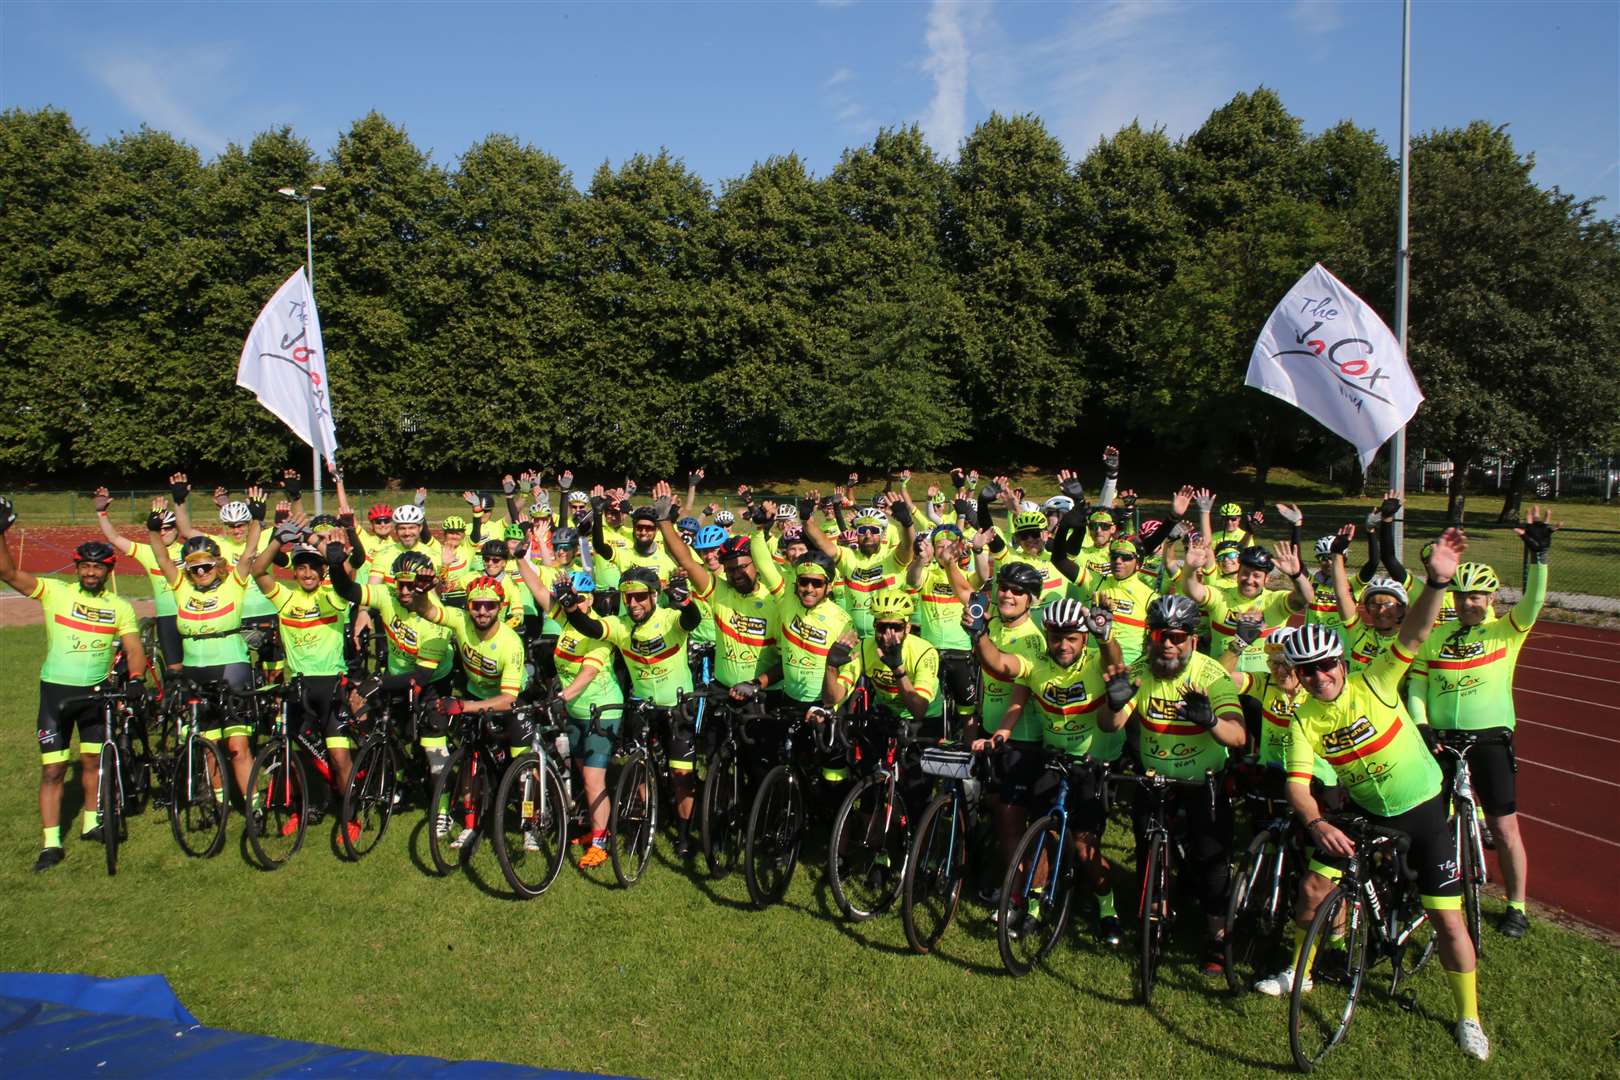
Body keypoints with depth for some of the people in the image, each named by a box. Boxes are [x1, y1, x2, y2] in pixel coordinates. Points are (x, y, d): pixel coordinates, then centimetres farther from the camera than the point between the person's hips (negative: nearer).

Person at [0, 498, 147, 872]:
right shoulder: (55, 592, -4)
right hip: (56, 689, -2)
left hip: (97, 690, 2)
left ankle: (92, 823, 31)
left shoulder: (120, 607, 1)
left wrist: (136, 680, -18)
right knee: (53, 770, 0)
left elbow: (133, 649, -3)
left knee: (93, 760, 14)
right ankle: (51, 844, 6)